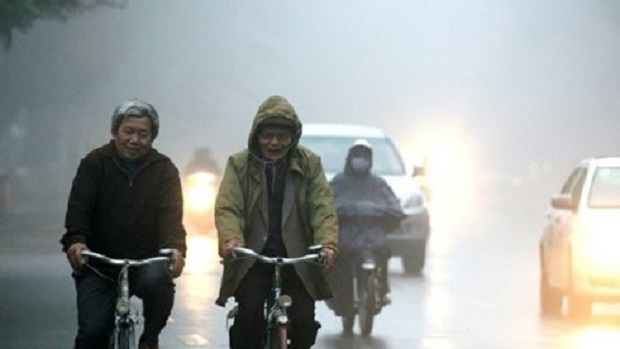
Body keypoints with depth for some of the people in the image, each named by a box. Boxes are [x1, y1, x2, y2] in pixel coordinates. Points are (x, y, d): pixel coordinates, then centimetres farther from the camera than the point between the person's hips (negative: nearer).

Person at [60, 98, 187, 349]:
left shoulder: (164, 169, 3)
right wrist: (75, 240, -31)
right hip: (98, 266, 0)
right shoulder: (95, 163, 2)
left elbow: (170, 213, -11)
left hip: (146, 262, 0)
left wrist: (175, 248, -32)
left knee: (158, 280, -33)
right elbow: (79, 207, -10)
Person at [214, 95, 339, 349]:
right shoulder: (239, 165, 3)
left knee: (304, 322, -11)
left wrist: (327, 244, -25)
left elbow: (323, 208, -6)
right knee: (249, 316, -22)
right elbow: (227, 208, -9)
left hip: (297, 260, 1)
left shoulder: (309, 164, 5)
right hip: (252, 260, -1)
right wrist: (231, 240, -31)